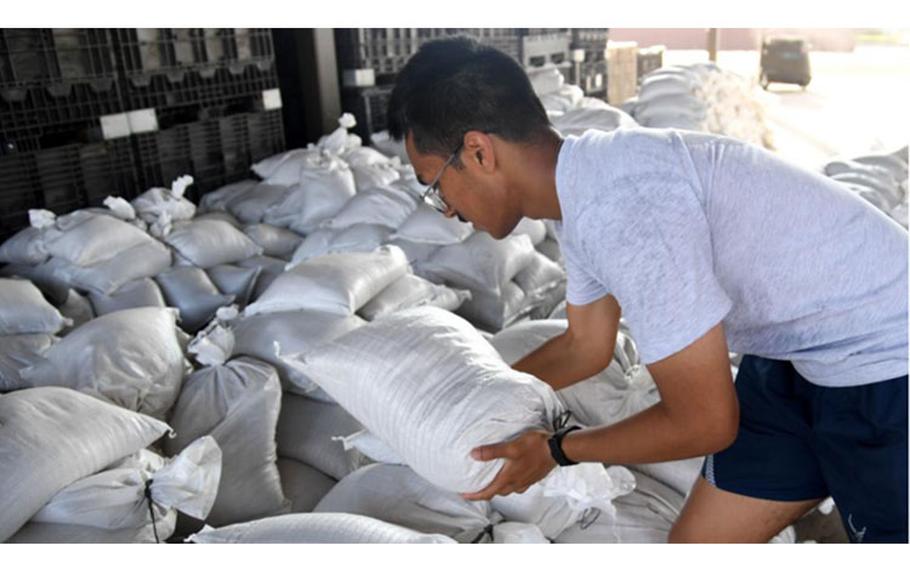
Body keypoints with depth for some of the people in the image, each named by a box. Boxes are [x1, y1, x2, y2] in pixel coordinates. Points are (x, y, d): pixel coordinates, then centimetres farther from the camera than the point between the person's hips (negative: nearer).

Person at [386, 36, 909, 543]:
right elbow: (586, 347, 15)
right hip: (799, 359, 8)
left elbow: (704, 423, -21)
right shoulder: (585, 185, -1)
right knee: (697, 544, 13)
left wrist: (555, 450, -8)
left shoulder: (618, 205, -31)